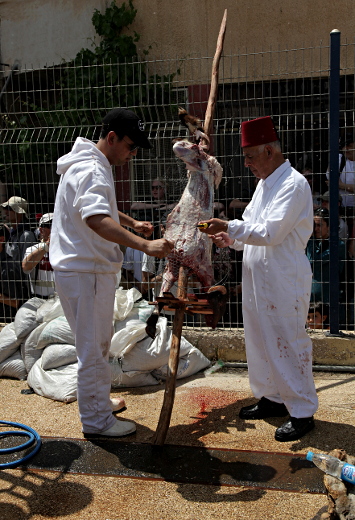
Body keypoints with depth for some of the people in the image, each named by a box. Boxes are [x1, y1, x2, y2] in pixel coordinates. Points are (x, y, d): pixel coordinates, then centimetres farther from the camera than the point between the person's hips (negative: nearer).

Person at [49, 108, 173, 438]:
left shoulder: (96, 166, 14)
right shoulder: (91, 170, -21)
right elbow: (97, 219, -40)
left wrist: (132, 222, 19)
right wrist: (145, 245, -48)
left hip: (94, 269, 11)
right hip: (84, 272, -11)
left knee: (100, 343, 23)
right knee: (92, 348, 0)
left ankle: (97, 401, 39)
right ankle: (96, 420, 14)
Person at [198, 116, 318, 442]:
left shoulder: (293, 184, -14)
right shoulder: (265, 183, 16)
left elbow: (271, 232, -22)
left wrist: (229, 227, -22)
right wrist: (230, 238, 1)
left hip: (284, 280, -9)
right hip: (258, 277, 9)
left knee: (288, 344, -2)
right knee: (260, 341, 16)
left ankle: (303, 412, 12)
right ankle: (272, 397, 32)